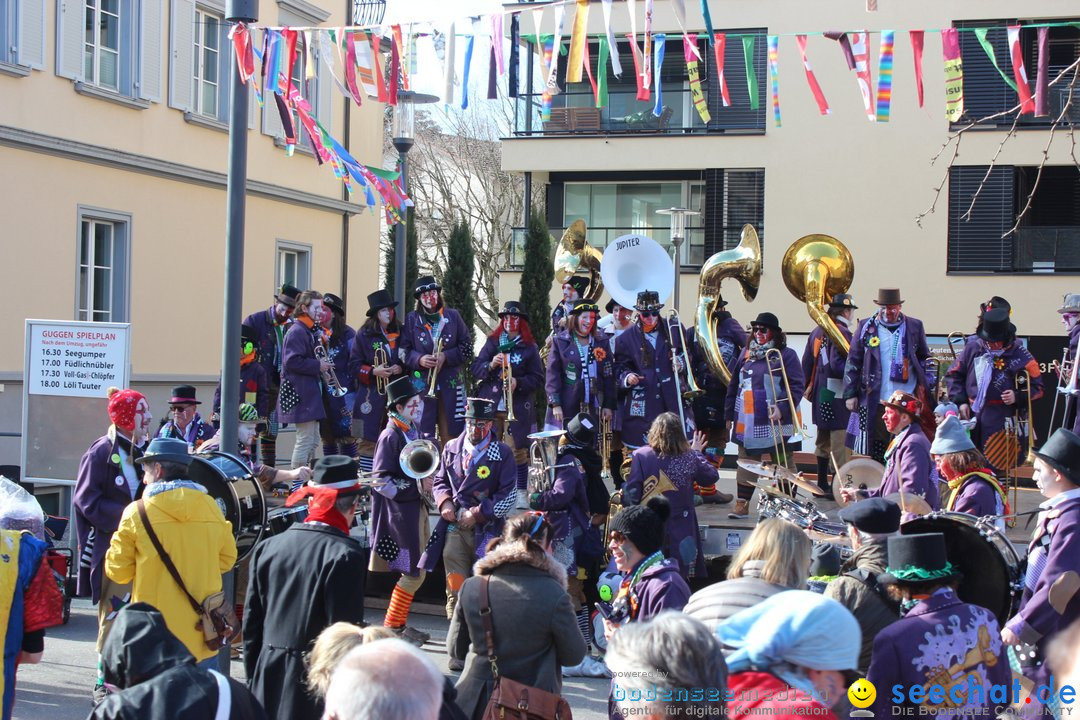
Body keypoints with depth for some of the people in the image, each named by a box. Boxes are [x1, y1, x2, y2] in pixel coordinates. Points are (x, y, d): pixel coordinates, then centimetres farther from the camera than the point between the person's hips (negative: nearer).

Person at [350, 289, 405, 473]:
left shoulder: (400, 333, 11)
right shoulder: (364, 335, 2)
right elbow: (354, 364, 1)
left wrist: (401, 368, -2)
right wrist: (373, 371, -13)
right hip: (371, 395, -3)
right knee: (368, 441, -3)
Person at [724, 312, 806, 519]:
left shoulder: (786, 355, -4)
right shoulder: (746, 354, 12)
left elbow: (797, 387, -9)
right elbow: (734, 385, 16)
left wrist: (782, 408, -22)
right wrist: (729, 414, 14)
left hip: (776, 423, -4)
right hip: (747, 422, 5)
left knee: (784, 464, 6)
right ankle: (742, 504, 11)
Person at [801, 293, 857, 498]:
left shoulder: (817, 331, 11)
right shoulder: (842, 333, -15)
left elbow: (807, 361, 15)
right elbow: (837, 365, -25)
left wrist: (809, 386, 22)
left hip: (820, 395, 9)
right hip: (838, 395, -9)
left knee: (823, 441, 17)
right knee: (840, 440, -5)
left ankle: (822, 483, 24)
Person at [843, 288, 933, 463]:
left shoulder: (914, 327, 8)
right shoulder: (866, 327, 6)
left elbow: (925, 360, 13)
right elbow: (853, 362, 6)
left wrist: (923, 390, 1)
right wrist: (850, 394, 0)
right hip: (873, 403, 0)